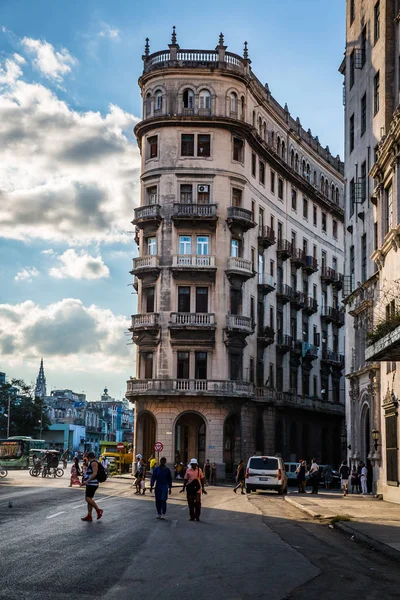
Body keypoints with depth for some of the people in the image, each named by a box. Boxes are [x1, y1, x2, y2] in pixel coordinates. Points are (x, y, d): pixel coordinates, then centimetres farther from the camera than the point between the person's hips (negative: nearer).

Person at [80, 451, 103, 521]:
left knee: (88, 498, -16)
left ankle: (98, 510, -6)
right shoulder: (91, 463, 21)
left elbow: (95, 473, -22)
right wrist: (85, 481, 27)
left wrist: (87, 480, -27)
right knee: (89, 499, 7)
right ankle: (89, 516, 6)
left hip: (92, 484, -10)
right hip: (90, 484, 10)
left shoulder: (93, 462, -11)